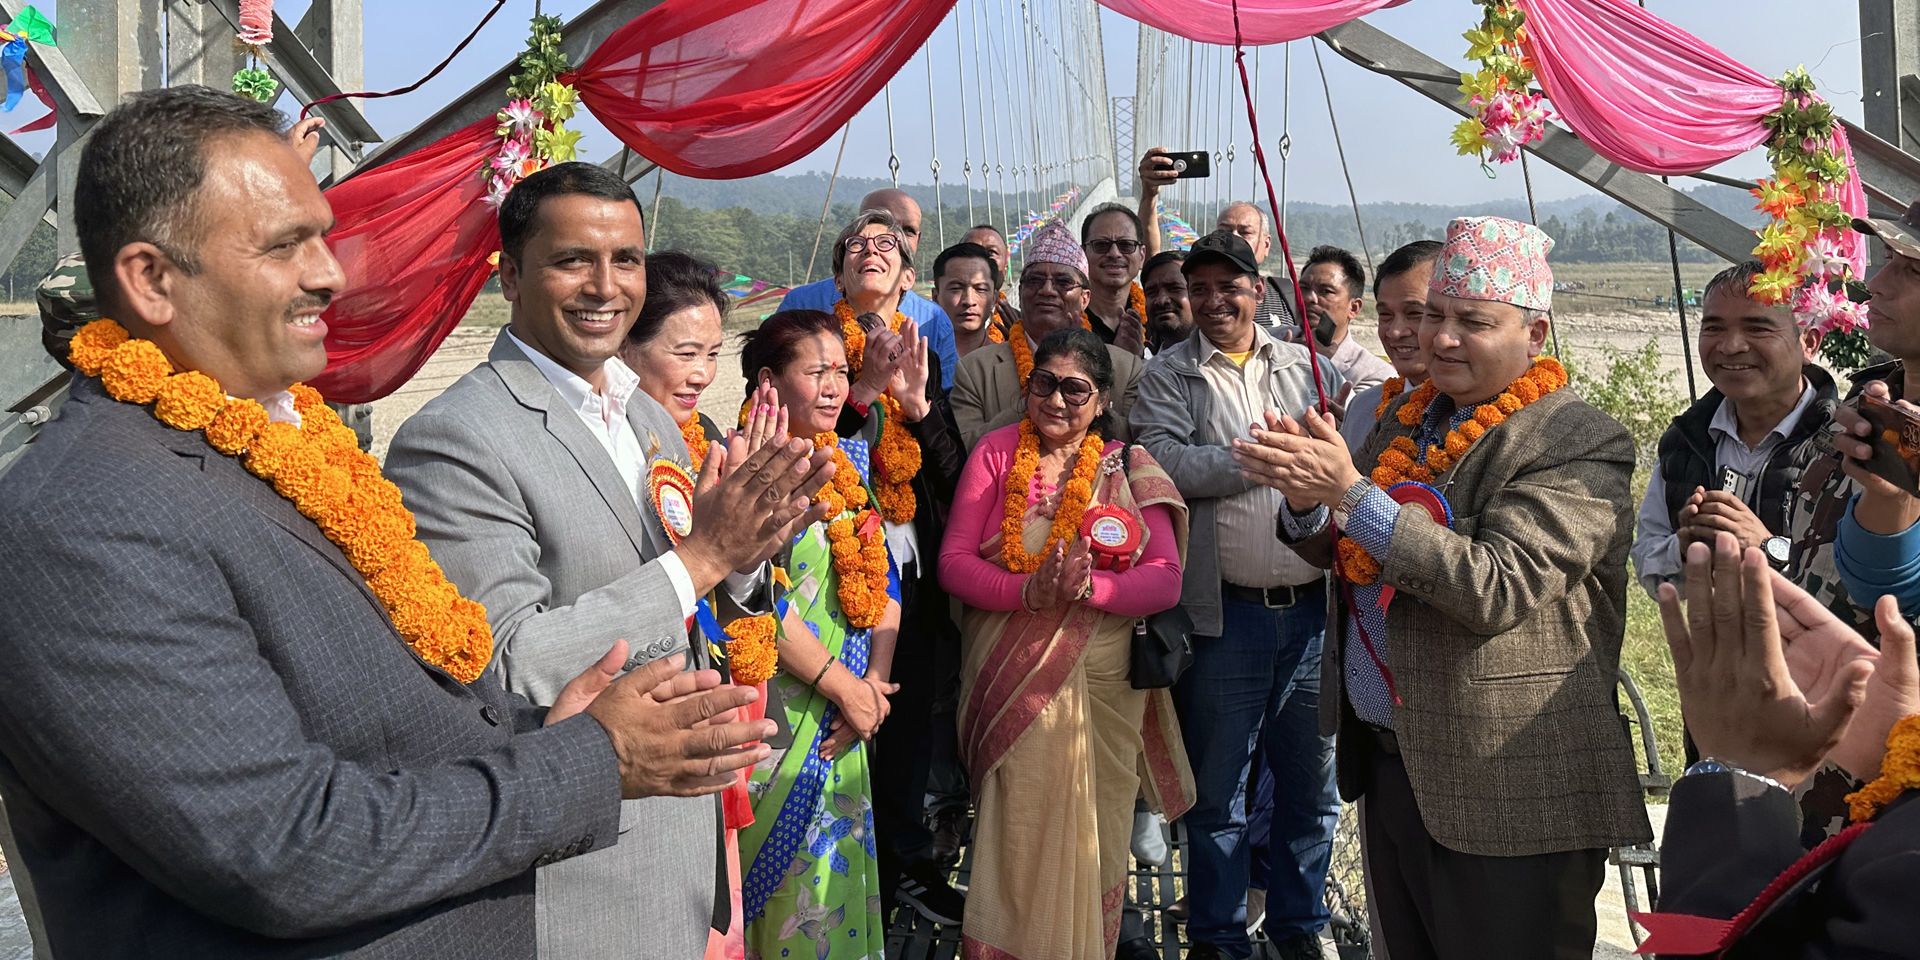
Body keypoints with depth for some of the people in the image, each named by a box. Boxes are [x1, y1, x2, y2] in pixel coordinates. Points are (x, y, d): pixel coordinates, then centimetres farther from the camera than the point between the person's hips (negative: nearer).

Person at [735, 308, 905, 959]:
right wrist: (844, 685, -15)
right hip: (772, 704, -6)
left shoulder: (850, 456, 9)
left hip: (846, 716, 6)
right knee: (772, 870, 5)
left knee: (836, 869, 14)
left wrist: (874, 680, -5)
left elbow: (884, 578, 8)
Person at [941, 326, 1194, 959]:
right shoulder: (996, 452, 2)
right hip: (1009, 677, 0)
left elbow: (1165, 579, -6)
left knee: (1089, 831, 8)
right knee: (1016, 832, 2)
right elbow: (953, 562, -4)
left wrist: (1088, 587, -24)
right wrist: (1030, 591, -21)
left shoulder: (1129, 468, 2)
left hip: (1099, 680, 1)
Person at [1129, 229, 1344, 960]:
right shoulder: (1168, 375, 2)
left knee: (1312, 779, 13)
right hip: (1227, 611, -2)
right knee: (1218, 787, 9)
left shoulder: (1308, 368, 11)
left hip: (1313, 605, 3)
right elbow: (1166, 462, -14)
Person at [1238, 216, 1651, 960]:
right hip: (1386, 761, 7)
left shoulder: (1580, 443, -14)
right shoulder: (1406, 417, 9)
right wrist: (1306, 500, -12)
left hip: (1500, 791, -7)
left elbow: (1497, 587, -26)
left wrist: (1351, 491, -29)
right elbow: (1336, 551, 12)